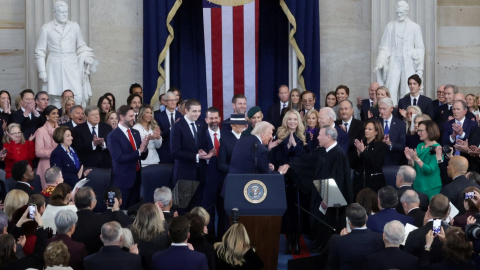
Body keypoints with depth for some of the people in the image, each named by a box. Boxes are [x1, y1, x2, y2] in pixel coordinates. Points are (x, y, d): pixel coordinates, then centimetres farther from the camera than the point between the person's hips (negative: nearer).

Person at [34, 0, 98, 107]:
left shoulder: (74, 26, 12)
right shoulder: (47, 28, 6)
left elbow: (81, 46, 20)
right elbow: (40, 51, 8)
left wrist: (87, 58, 1)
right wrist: (42, 71, 2)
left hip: (72, 66, 1)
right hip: (55, 67, -1)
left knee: (78, 97, -12)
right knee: (56, 99, -3)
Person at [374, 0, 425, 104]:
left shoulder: (415, 27, 6)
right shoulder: (390, 26, 9)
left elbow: (420, 48, 7)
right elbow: (384, 46, 9)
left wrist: (420, 68, 0)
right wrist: (380, 62, -5)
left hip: (409, 64, -1)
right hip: (394, 63, 1)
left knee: (406, 93, -2)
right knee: (391, 91, -10)